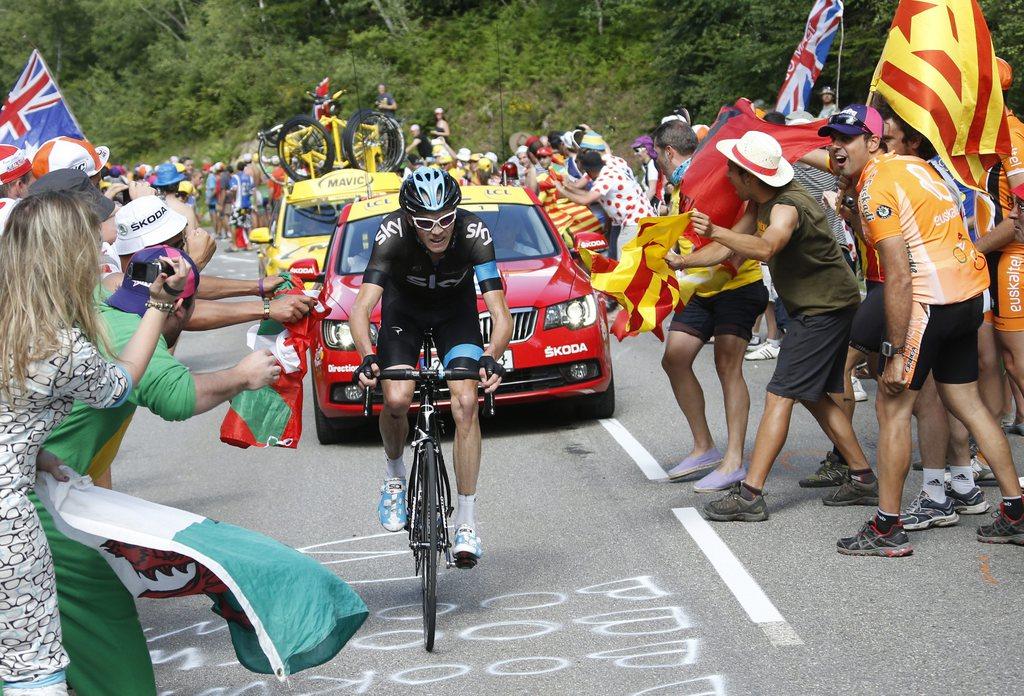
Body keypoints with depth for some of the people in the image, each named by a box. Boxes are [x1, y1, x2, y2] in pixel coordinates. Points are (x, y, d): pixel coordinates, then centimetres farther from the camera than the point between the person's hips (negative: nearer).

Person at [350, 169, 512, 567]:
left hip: (456, 307, 0)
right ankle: (395, 477, 13)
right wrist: (367, 358, -58)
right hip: (404, 306, 0)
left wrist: (491, 356, -55)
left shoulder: (474, 233, -33)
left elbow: (500, 313, -37)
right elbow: (361, 307, -41)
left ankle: (466, 523, -9)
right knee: (396, 400, -20)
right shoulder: (393, 233, -34)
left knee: (466, 403, -18)